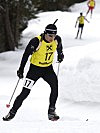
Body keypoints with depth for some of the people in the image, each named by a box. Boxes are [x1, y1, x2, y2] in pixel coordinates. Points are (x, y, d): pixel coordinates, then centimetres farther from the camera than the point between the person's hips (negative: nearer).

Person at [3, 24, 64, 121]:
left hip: (48, 68, 3)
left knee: (55, 87, -19)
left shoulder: (57, 40, -12)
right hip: (35, 68, -3)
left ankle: (51, 112, -7)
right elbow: (26, 54, -16)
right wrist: (21, 69, -15)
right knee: (25, 92, -6)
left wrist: (60, 55, 30)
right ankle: (12, 112, 7)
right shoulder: (36, 41, -25)